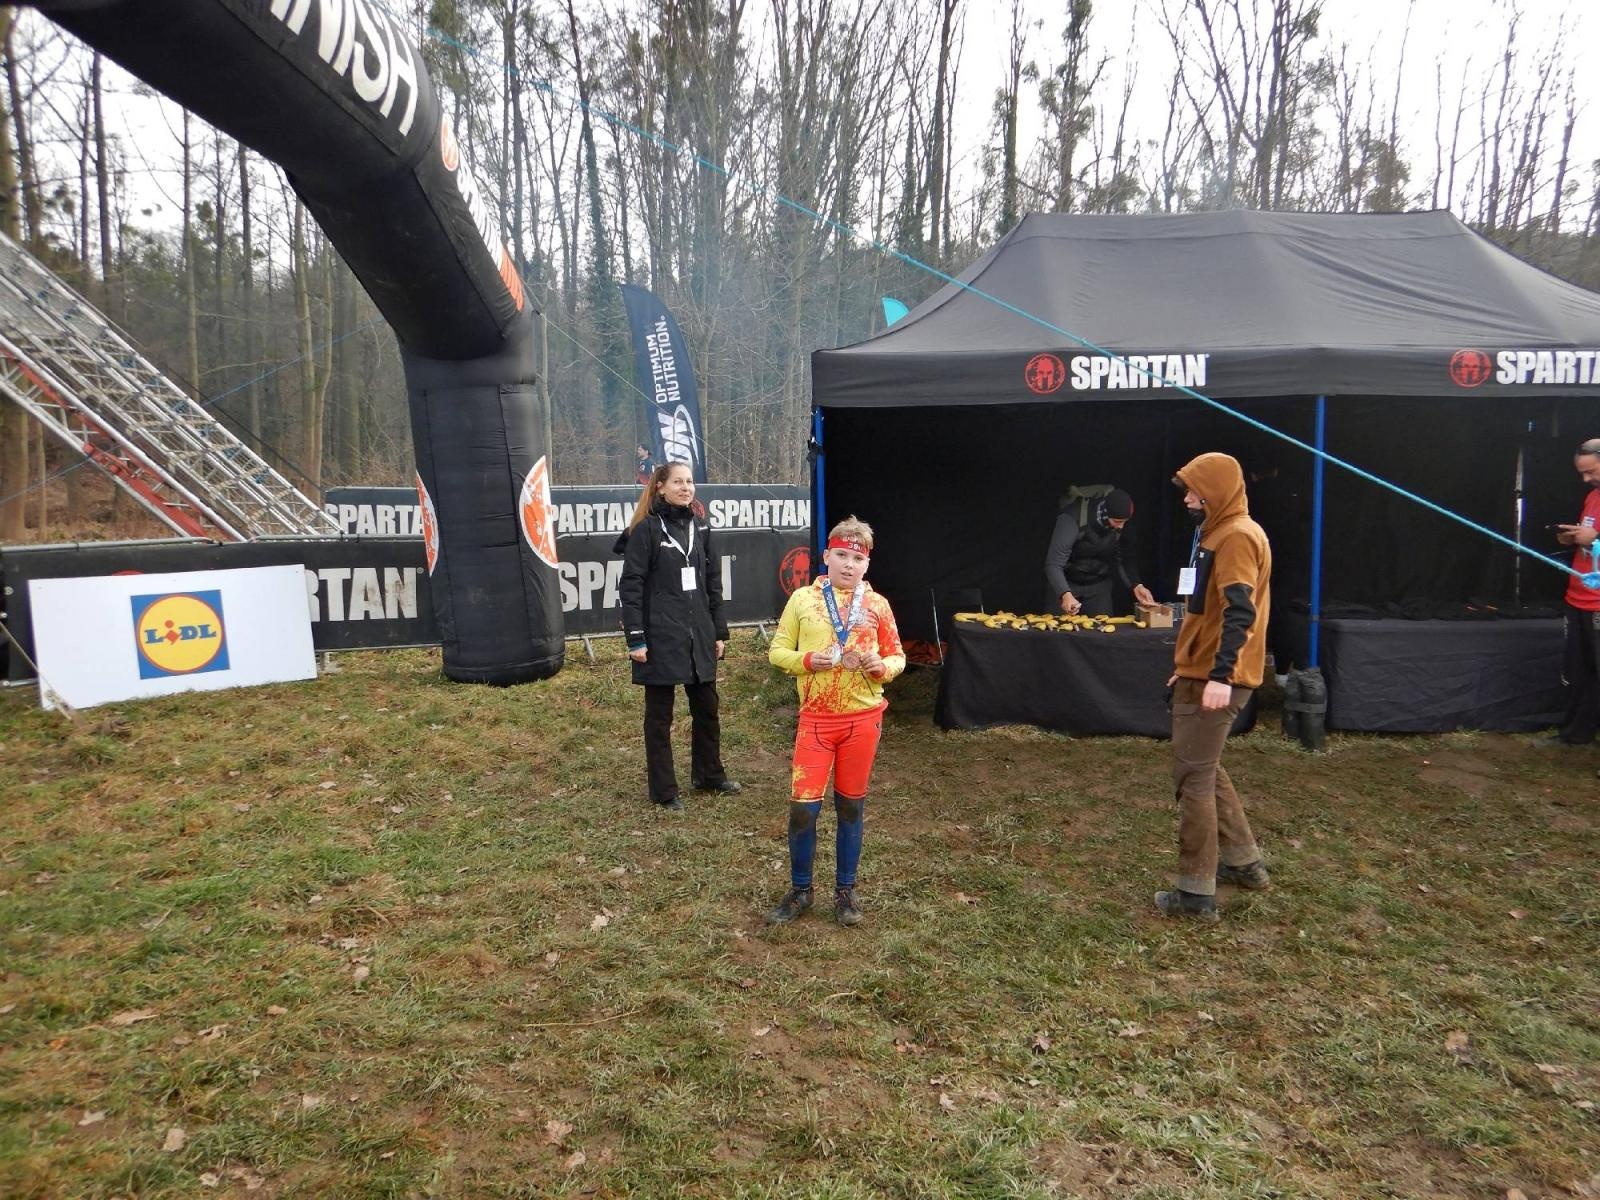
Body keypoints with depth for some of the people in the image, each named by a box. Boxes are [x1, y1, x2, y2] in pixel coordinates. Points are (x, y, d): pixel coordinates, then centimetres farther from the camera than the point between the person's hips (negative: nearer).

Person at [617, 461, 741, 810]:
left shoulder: (700, 526, 9)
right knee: (660, 715, 6)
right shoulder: (647, 529, -7)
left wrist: (719, 630, 11)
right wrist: (635, 638, -15)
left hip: (699, 635, 6)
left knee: (707, 707, 14)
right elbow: (631, 586, -10)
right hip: (661, 636, -5)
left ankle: (709, 775, 32)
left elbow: (712, 582, 13)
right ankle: (664, 790, 17)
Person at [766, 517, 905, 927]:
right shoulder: (802, 599, -1)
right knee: (803, 807, -1)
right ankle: (799, 890, 20)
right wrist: (807, 660, -17)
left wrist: (882, 666, -14)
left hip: (863, 719, 1)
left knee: (851, 807, 11)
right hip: (816, 718, -1)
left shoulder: (877, 605, 1)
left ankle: (845, 890, 27)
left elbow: (897, 657, 8)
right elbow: (777, 652, 2)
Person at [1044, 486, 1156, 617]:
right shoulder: (1072, 519, -30)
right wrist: (1065, 595, -48)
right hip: (1065, 583, -3)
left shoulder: (1123, 525, -15)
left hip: (1099, 584, 4)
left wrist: (1136, 585, -21)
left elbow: (1123, 561, -3)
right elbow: (1053, 565, -33)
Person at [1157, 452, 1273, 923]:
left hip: (1213, 681, -11)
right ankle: (1244, 862, 32)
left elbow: (1240, 611, -26)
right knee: (1205, 770, 20)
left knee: (1193, 777, -5)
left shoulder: (1237, 536, -15)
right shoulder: (1220, 533, 17)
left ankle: (1197, 892, 2)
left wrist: (1220, 675, -34)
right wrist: (1189, 668, 26)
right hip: (1201, 673, 11)